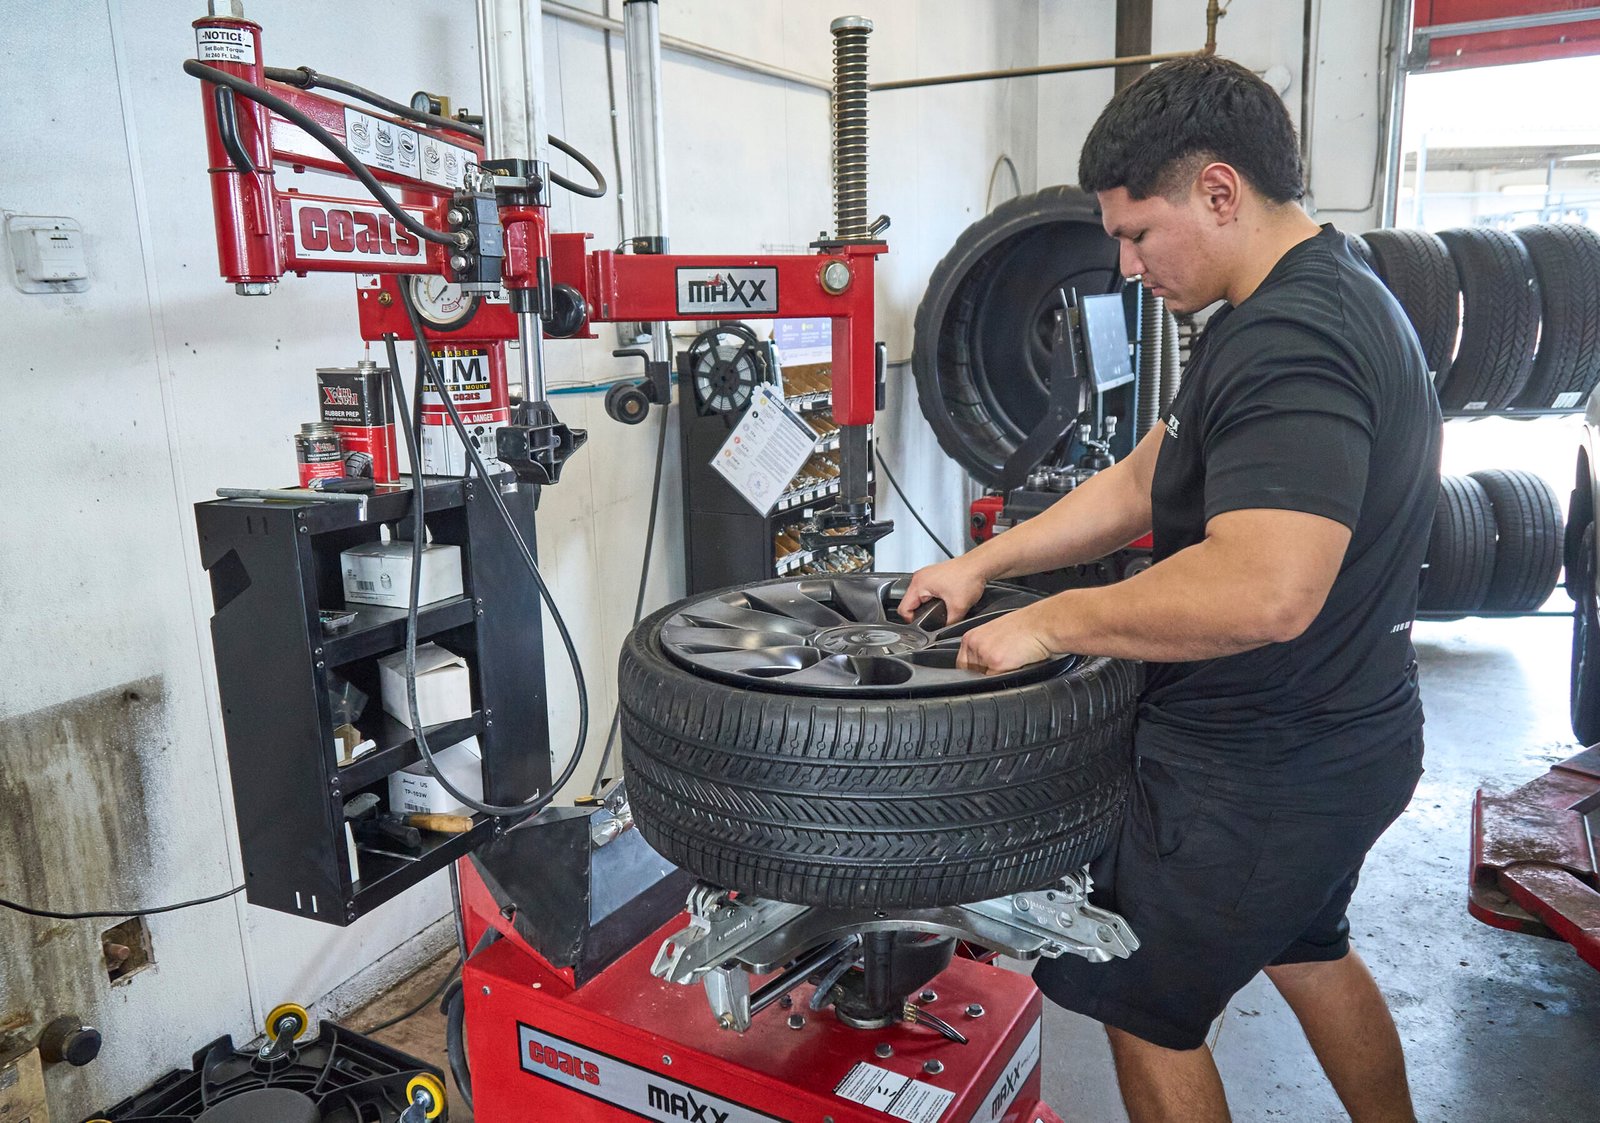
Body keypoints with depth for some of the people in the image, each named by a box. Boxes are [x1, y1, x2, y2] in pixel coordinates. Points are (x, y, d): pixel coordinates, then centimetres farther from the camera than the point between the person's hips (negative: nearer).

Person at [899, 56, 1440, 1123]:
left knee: (1144, 1006, 10)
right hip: (1343, 735, 10)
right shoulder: (1333, 298, 9)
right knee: (1308, 951, 31)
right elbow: (1145, 480, 9)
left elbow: (1264, 589, -39)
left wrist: (1052, 622, -26)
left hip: (1261, 772, -10)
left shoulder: (1292, 339, -27)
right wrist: (982, 564, 6)